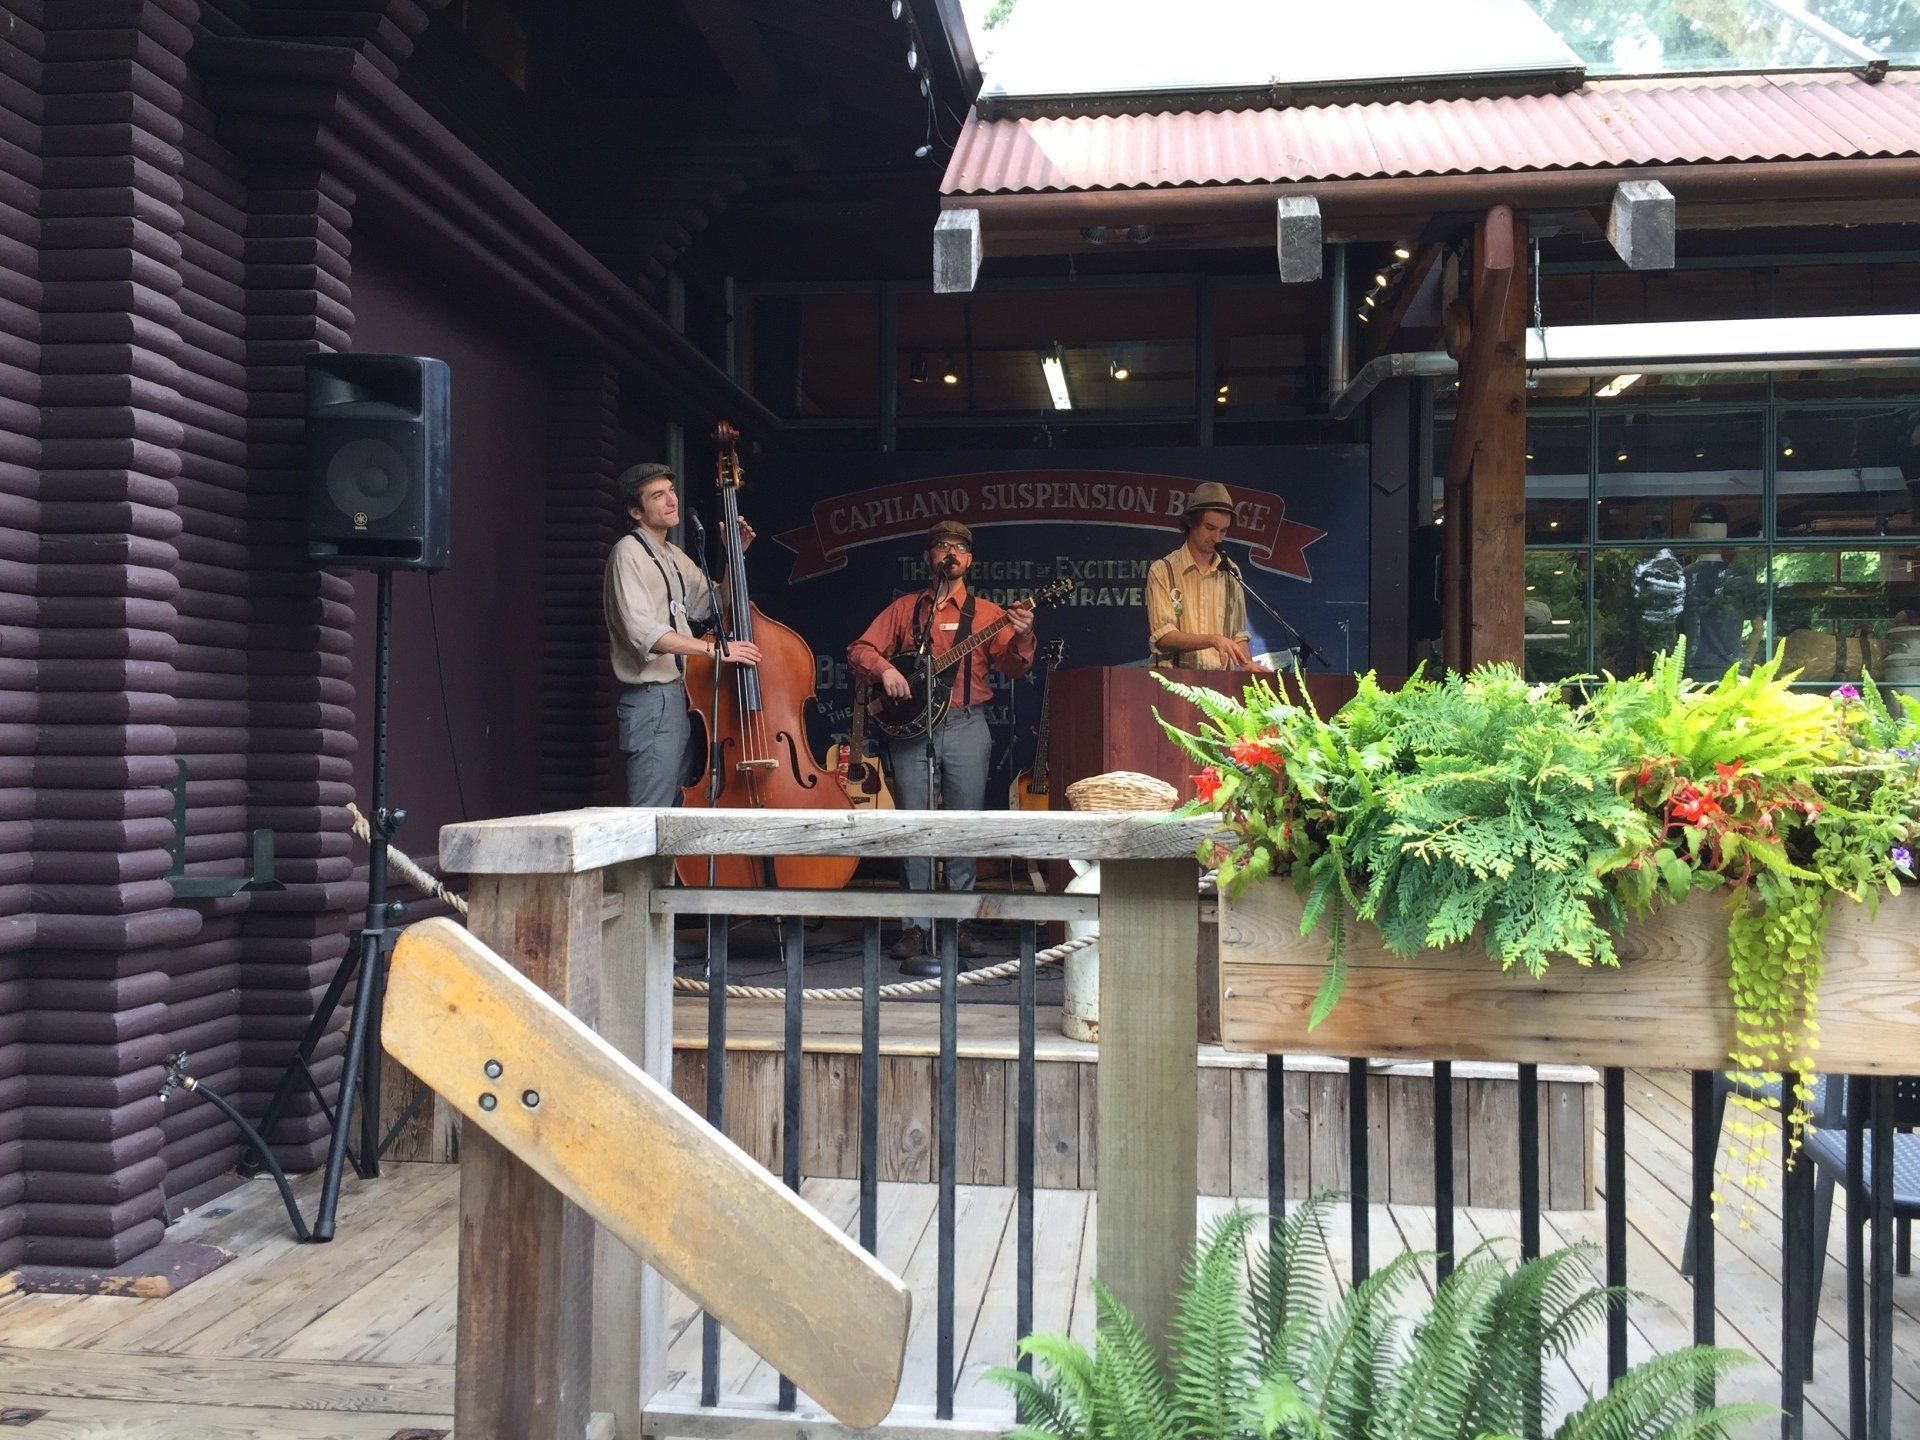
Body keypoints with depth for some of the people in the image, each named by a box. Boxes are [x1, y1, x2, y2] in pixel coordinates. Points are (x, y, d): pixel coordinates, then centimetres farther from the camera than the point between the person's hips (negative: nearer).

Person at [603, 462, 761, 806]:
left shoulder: (675, 557, 20)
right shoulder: (629, 552, -9)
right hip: (652, 700, -9)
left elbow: (711, 606, 22)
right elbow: (642, 630, -21)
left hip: (683, 696, 9)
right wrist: (712, 647, -26)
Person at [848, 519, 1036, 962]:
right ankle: (916, 926, 4)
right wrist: (883, 668, -8)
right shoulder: (904, 608, 15)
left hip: (966, 726, -1)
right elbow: (860, 649, 12)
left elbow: (1011, 667, -1)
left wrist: (1021, 637, -21)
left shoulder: (986, 612, 10)